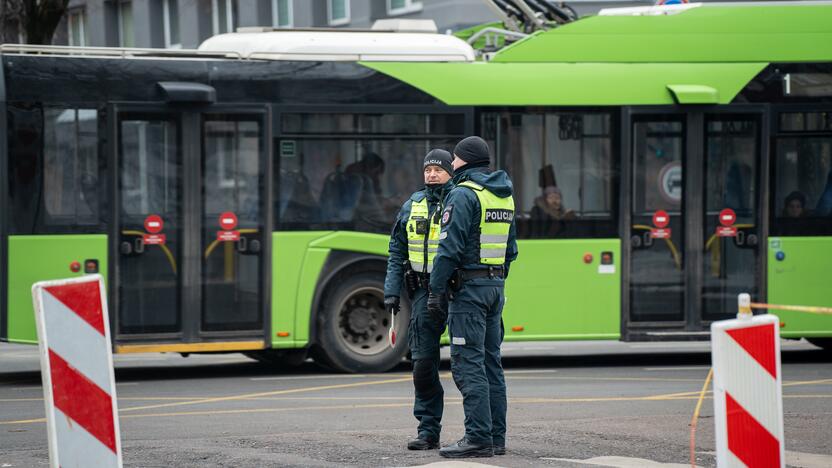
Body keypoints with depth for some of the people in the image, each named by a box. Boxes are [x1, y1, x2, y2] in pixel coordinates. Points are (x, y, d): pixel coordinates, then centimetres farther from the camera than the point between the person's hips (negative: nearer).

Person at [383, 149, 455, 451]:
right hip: (424, 292, 4)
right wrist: (392, 292, 6)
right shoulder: (413, 206, 11)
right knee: (423, 363, 1)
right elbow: (397, 252, 15)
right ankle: (428, 430, 8)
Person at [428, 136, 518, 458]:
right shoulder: (505, 196, 16)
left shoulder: (463, 194, -12)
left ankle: (479, 438, -13)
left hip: (469, 286, -9)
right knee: (490, 362, 12)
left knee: (468, 364, -9)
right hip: (496, 287, 9)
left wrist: (436, 290, -14)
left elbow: (450, 247, -17)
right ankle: (496, 437, 13)